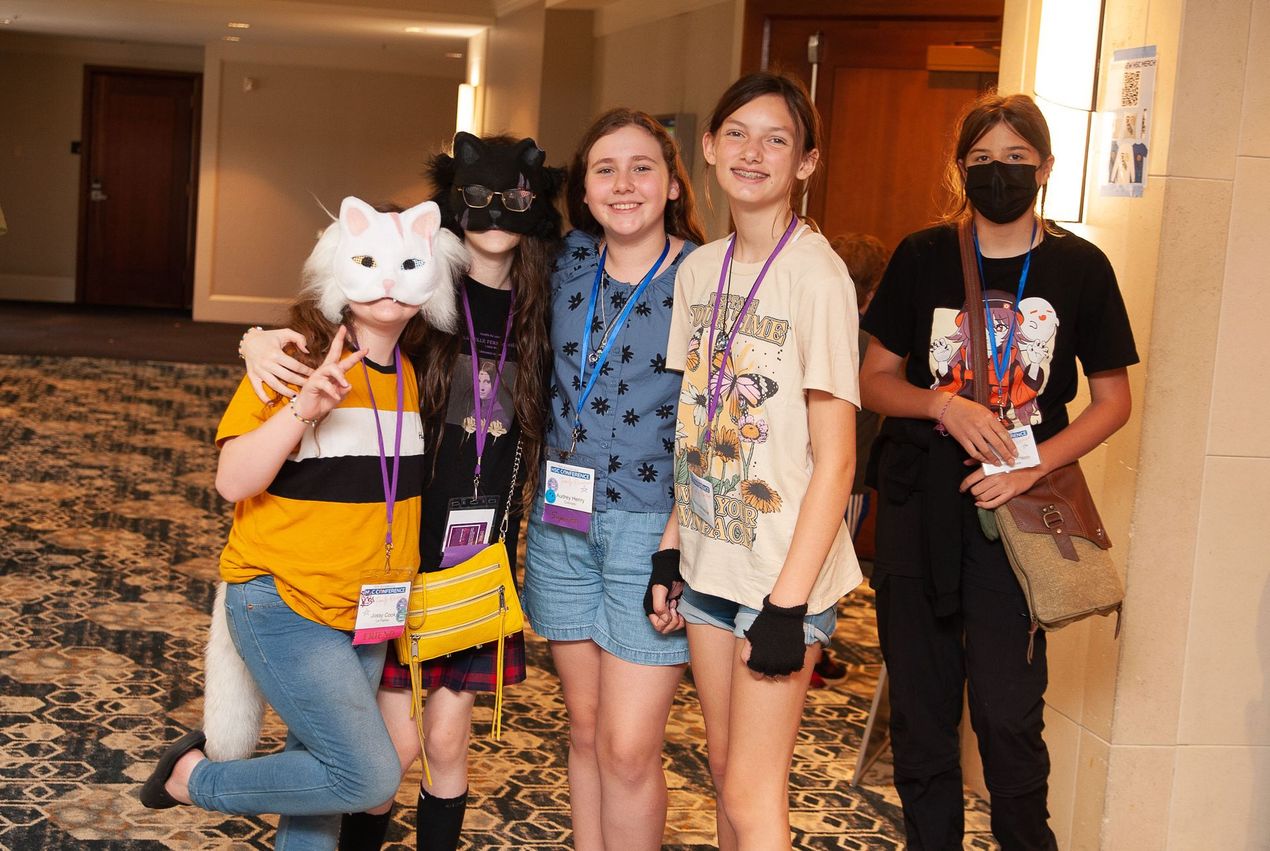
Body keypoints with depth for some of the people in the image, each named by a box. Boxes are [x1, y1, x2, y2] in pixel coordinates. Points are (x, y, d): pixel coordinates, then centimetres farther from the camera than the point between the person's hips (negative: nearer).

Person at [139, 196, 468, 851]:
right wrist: (303, 406, -32)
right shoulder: (296, 361, -12)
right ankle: (195, 776, 6)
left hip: (367, 613, 7)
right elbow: (233, 481, -21)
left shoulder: (412, 378, 7)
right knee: (368, 776, -13)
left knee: (318, 778, 11)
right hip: (285, 602, -6)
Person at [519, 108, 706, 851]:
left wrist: (677, 542, -18)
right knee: (585, 728, 14)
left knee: (628, 749, -5)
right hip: (562, 521, 5)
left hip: (652, 529, -4)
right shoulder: (570, 263, 5)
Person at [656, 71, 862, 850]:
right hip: (709, 559, 7)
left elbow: (835, 456, -15)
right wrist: (668, 550, 8)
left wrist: (789, 601, -18)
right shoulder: (699, 269, 7)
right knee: (727, 768, 16)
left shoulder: (816, 274, -14)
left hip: (783, 571, -6)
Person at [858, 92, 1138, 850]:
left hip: (1014, 511, -1)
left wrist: (1031, 470, -11)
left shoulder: (1079, 267, 0)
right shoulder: (923, 257, 2)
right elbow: (875, 381, 6)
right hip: (918, 510, 2)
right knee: (921, 707, 9)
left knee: (1009, 713, -3)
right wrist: (944, 405, -15)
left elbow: (1113, 399, 4)